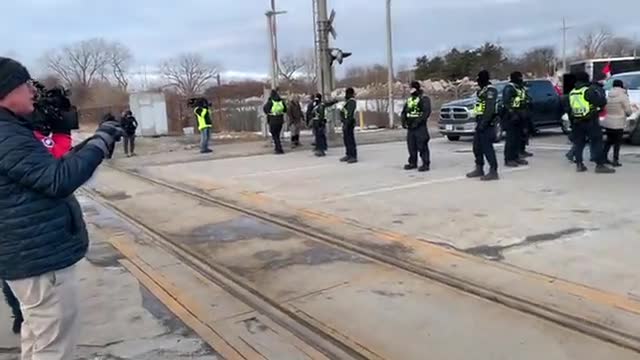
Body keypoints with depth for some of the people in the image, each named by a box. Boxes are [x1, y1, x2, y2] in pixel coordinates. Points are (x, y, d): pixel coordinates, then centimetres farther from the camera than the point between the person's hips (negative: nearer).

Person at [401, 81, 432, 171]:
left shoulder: (424, 99, -6)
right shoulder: (409, 99, 17)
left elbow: (427, 112, -17)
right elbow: (404, 111, 21)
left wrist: (417, 122, -22)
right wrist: (404, 121, 4)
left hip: (420, 127, -7)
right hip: (410, 127, 7)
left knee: (422, 146, -8)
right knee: (411, 146, 10)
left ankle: (426, 164, -3)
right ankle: (413, 163, 20)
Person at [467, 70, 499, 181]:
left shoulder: (491, 90, -13)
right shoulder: (482, 91, 18)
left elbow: (490, 109, -22)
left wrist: (483, 124, -26)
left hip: (486, 125, -10)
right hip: (480, 123, 10)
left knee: (487, 148, -10)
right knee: (477, 147, 14)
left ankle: (493, 172, -7)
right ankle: (479, 169, 25)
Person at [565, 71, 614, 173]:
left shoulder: (571, 93, 11)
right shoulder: (589, 90, -11)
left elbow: (568, 109, 16)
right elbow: (602, 102, -16)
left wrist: (572, 121, 24)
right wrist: (599, 91, 0)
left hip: (577, 122, 6)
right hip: (590, 121, -6)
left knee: (578, 143, 11)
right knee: (596, 143, -2)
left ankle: (579, 164, 11)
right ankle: (600, 165, -3)